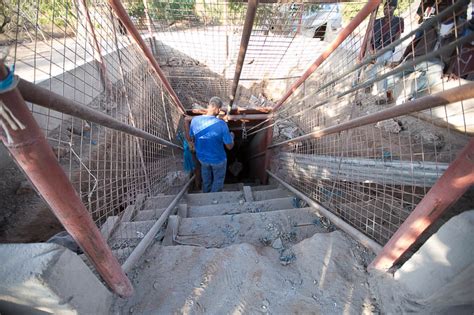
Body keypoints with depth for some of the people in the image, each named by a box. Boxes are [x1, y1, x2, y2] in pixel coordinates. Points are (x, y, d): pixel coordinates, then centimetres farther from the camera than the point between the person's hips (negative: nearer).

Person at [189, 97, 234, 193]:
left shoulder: (194, 120, -16)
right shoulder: (221, 124, -29)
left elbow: (192, 140, -1)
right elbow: (230, 146, -19)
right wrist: (231, 136, 2)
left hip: (201, 157, 5)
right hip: (218, 159, -4)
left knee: (206, 179, 33)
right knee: (218, 180, 25)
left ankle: (206, 193, 57)